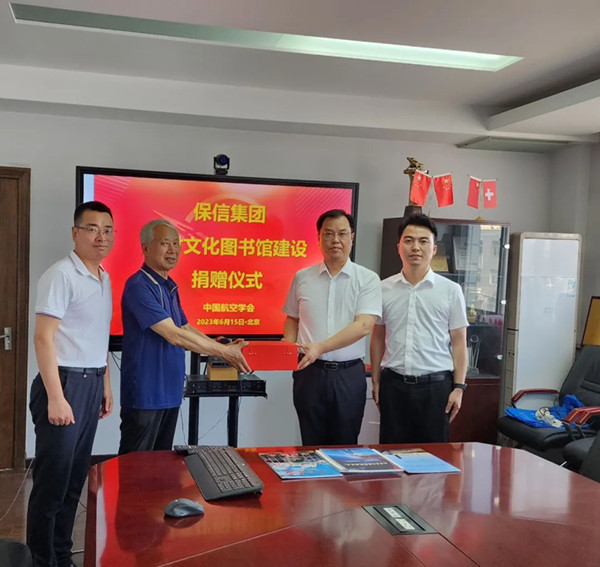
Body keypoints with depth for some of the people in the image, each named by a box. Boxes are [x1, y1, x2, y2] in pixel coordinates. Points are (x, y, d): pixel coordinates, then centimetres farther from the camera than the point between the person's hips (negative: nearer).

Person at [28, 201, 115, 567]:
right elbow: (43, 337, -17)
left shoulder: (105, 279, 12)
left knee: (76, 479, 14)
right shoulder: (61, 275, -13)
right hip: (65, 382, -8)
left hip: (92, 383, 8)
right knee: (53, 479, 0)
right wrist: (55, 397, -21)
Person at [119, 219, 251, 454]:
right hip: (145, 394, -9)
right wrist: (224, 352, -16)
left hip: (170, 391, 9)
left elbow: (186, 329, 18)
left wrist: (224, 348, 3)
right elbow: (174, 336, -22)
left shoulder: (170, 287, 12)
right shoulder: (139, 286, -17)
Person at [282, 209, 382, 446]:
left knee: (345, 446, 8)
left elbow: (363, 326, -14)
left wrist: (320, 347, -23)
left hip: (349, 373, -2)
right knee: (312, 445, 10)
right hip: (310, 371, 2)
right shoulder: (302, 278, 6)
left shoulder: (367, 279, -3)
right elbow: (293, 319, 16)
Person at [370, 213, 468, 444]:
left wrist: (458, 387, -4)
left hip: (435, 384, -1)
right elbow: (378, 338, 11)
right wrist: (376, 382, 9)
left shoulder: (451, 290, 1)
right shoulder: (384, 289, 5)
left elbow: (459, 342, 2)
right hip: (394, 384, 2)